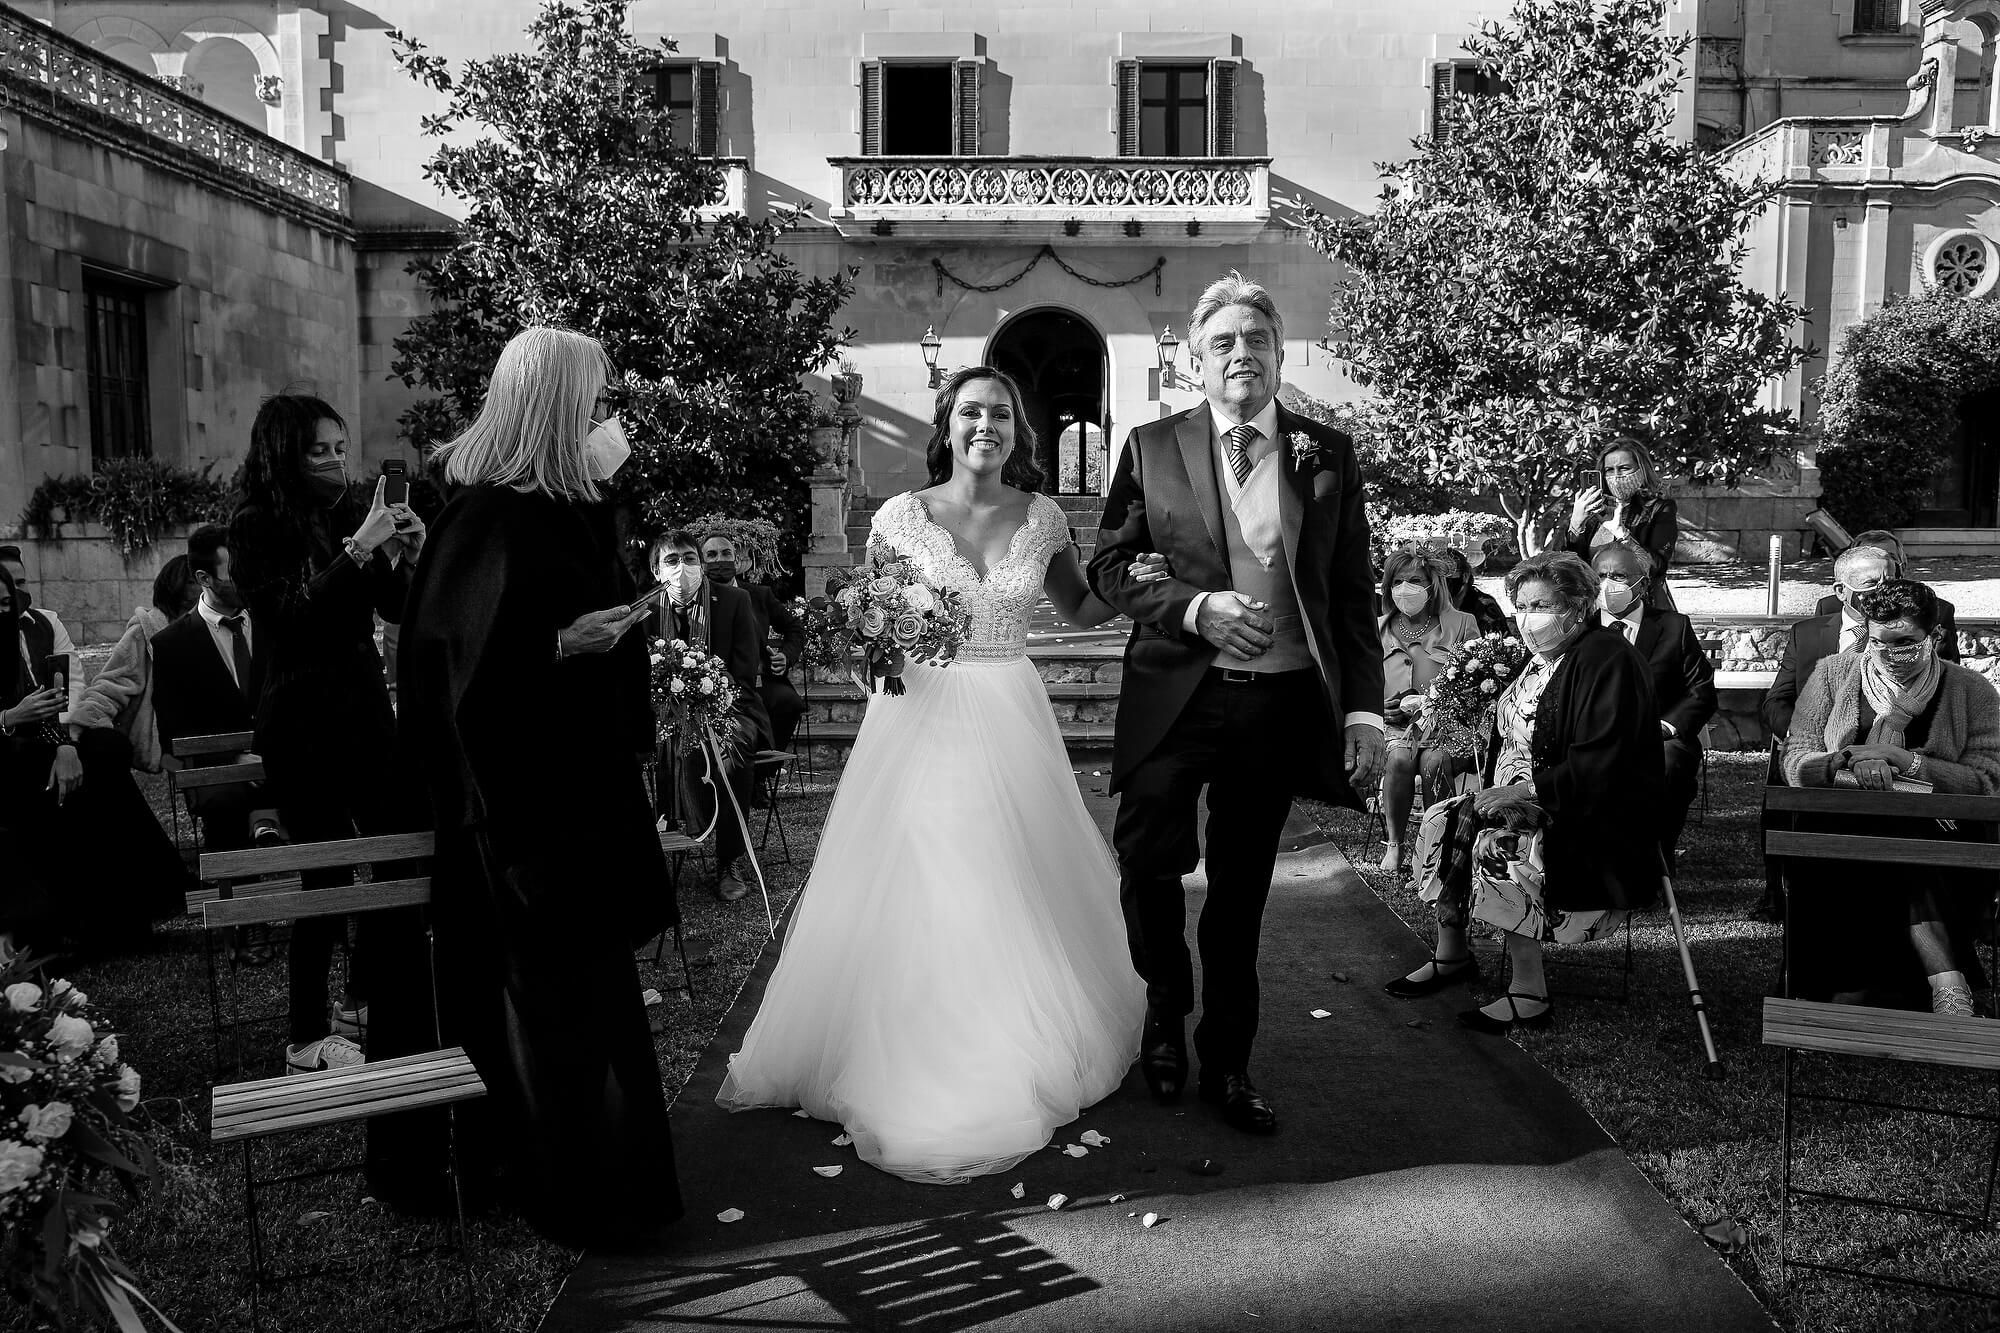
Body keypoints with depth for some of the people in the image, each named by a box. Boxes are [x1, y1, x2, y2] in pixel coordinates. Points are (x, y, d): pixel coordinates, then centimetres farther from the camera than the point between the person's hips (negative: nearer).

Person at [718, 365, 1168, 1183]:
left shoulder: (1042, 518, 4)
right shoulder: (901, 517, -2)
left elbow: (1078, 609, 16)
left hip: (1008, 719, 2)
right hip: (919, 714, -2)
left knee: (1014, 890, 7)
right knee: (911, 893, 1)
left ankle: (1014, 1060, 27)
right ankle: (909, 1063, 19)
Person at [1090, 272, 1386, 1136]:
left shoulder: (1330, 454, 6)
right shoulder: (1153, 448, 3)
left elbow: (1353, 593, 6)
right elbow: (1108, 568, 3)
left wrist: (1364, 710, -1)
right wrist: (1195, 608, -14)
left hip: (1280, 701, 1)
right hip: (1176, 697, -1)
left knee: (1241, 889, 10)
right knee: (1149, 861, -5)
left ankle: (1227, 1065, 27)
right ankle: (1167, 1011, 27)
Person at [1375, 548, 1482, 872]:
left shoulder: (1461, 625, 7)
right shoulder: (1378, 630, 14)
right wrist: (1387, 707, -7)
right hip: (1396, 726, 2)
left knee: (1435, 761, -33)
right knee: (1399, 759, -31)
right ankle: (1393, 845, -19)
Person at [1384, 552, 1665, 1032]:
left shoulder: (1607, 659, -17)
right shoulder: (1541, 659, 13)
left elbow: (1598, 765, -24)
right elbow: (1512, 741, 20)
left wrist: (1525, 790, -23)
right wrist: (1498, 789, 1)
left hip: (1597, 820, -9)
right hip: (1524, 797, 10)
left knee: (1499, 844, -30)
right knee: (1442, 820, -4)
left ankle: (1529, 995, -19)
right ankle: (1451, 956, 9)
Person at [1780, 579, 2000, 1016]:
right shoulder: (1832, 674, 10)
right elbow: (1795, 762, 3)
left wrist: (1904, 760, -16)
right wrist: (1851, 762, -18)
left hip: (1943, 847, 0)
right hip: (1842, 834, 0)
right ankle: (1948, 978, -31)